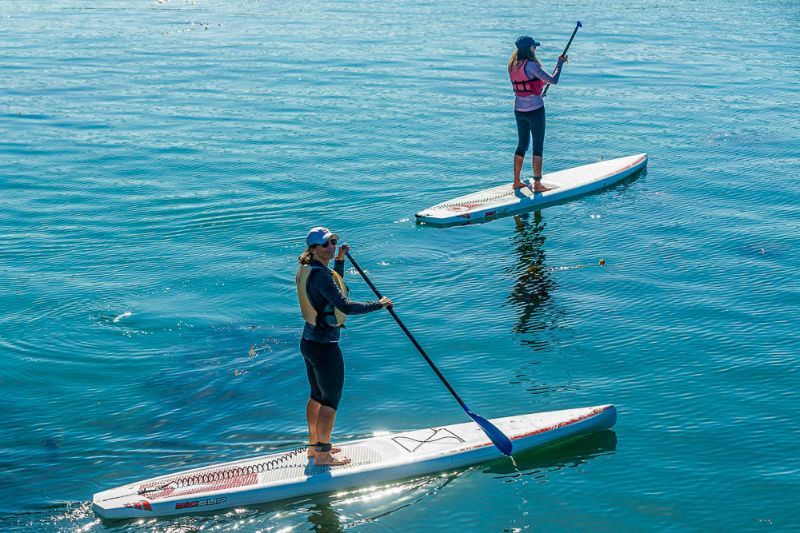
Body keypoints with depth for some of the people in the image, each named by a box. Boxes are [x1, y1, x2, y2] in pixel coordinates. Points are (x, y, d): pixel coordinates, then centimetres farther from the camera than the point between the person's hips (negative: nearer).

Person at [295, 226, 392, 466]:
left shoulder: (307, 270, 5)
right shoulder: (320, 274, -25)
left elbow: (335, 287, 23)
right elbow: (346, 306, -31)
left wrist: (340, 260, 15)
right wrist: (379, 304, -21)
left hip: (309, 341, 10)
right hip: (325, 347, -10)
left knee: (317, 395, 21)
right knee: (331, 400, 3)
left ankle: (314, 446, 35)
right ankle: (323, 455, 12)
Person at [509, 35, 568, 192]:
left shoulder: (513, 65, 5)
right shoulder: (531, 65, -18)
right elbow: (553, 80, -17)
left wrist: (541, 83, 20)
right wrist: (560, 64, -4)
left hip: (519, 110, 7)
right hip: (535, 109, -7)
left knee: (522, 144, 18)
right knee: (538, 147, 1)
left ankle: (516, 182, 22)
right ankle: (537, 184, 1)